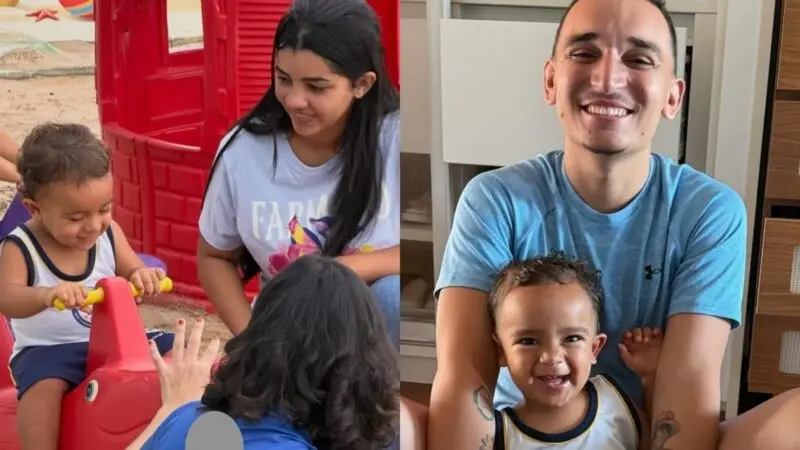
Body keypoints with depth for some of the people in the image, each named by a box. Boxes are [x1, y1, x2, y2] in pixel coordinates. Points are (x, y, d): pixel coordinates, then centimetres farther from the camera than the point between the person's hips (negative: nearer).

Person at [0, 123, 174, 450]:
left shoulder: (108, 233, -4)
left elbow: (131, 273, 1)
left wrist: (144, 276, -27)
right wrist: (47, 295, -56)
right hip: (48, 349, -4)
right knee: (43, 386, -36)